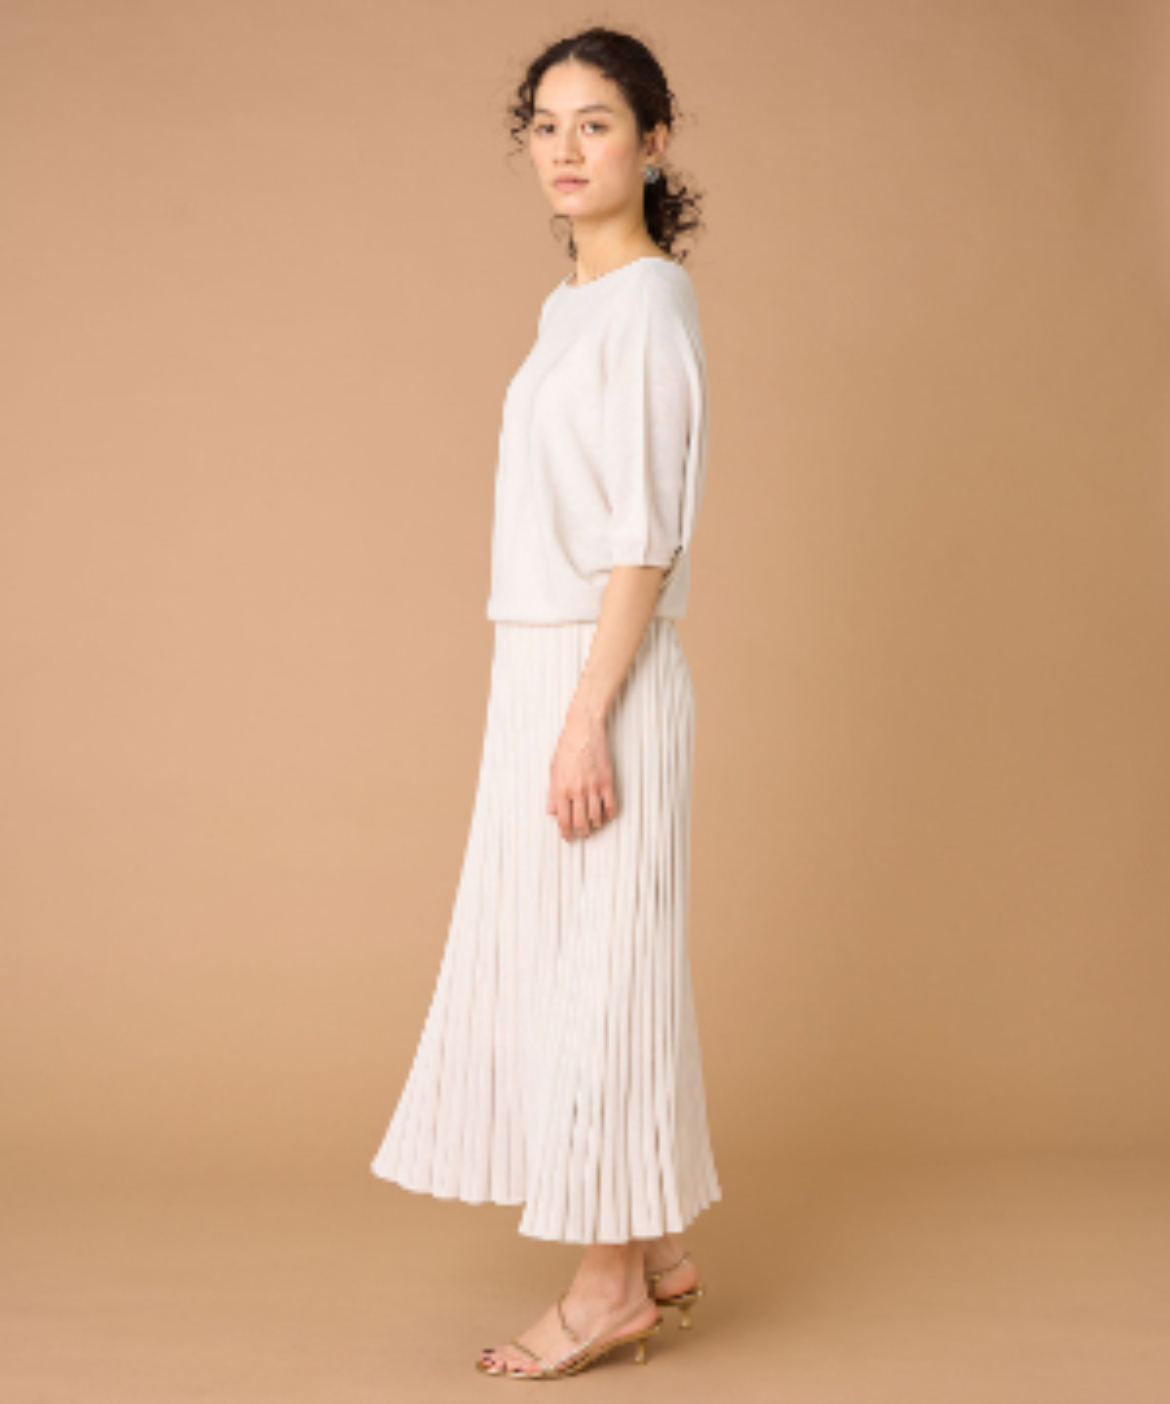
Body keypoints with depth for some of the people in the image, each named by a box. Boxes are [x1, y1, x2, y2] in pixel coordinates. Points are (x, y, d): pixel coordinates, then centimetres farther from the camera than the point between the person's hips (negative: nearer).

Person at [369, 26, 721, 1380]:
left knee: (598, 960, -3)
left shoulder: (647, 305, -12)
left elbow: (646, 536, -18)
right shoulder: (577, 305, 16)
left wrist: (587, 718, -20)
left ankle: (611, 1286, 9)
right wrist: (560, 709, 19)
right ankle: (657, 1252, 25)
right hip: (545, 669, 10)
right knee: (565, 958, 13)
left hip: (600, 676, -10)